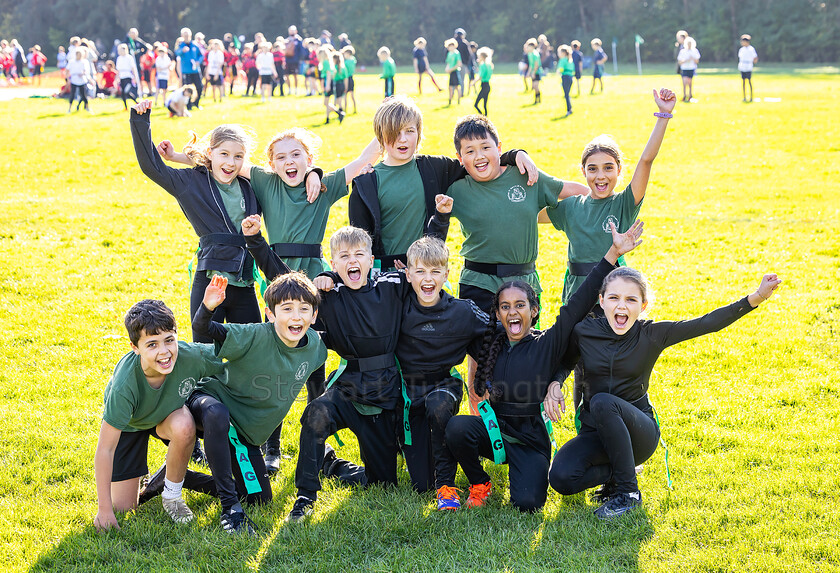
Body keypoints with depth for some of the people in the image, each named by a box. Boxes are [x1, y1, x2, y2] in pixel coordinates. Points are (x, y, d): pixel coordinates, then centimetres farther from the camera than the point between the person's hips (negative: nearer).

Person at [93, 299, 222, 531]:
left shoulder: (191, 356, -36)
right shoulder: (124, 385, -41)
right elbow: (104, 449, -34)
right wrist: (105, 510, -30)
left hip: (170, 413, 2)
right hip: (129, 423, -2)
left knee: (184, 427, -34)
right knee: (123, 505, -5)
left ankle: (172, 495, -8)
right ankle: (141, 478, 31)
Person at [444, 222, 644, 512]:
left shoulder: (548, 344, -5)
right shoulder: (490, 343, 5)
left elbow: (580, 303, -13)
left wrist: (613, 253, -20)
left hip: (530, 439, -2)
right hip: (494, 428, 3)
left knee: (527, 504, -24)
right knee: (457, 427, -30)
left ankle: (532, 474, 14)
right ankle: (479, 484, -2)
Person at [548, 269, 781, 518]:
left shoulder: (651, 335, -8)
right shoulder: (584, 332, -5)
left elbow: (707, 323, -15)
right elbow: (561, 363, 14)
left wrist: (756, 297, -25)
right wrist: (554, 384, -10)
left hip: (639, 431, -2)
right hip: (594, 431, 2)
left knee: (602, 402, -35)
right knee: (561, 478, -25)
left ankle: (628, 491, -19)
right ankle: (619, 470, 6)